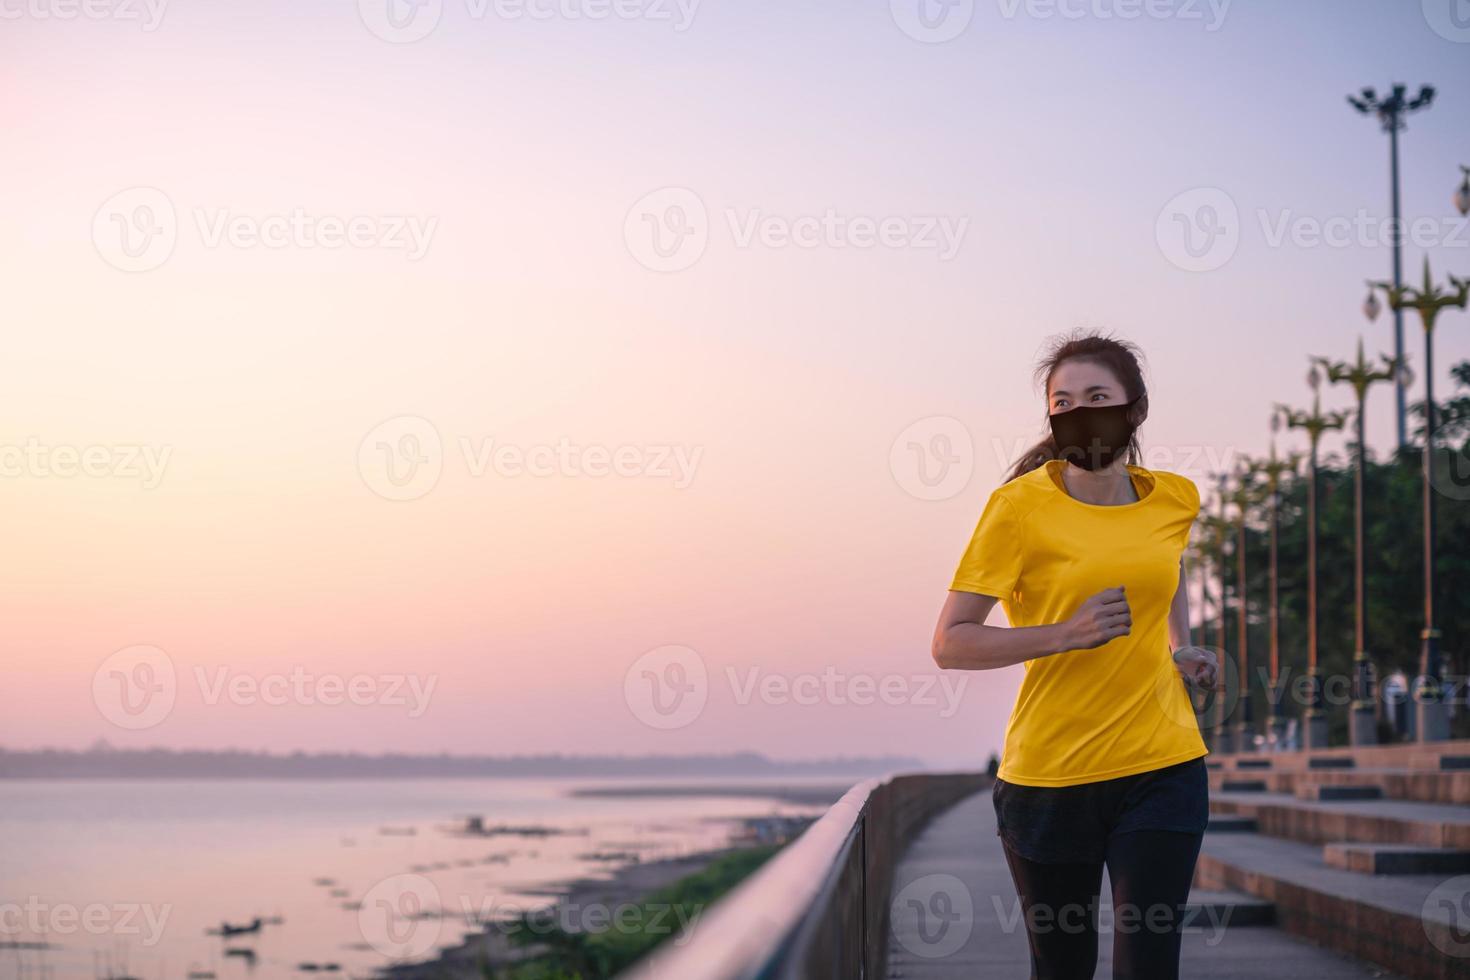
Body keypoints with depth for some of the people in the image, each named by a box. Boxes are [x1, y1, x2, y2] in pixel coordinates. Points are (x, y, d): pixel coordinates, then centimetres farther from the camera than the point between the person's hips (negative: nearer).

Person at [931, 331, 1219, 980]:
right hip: (1048, 774, -2)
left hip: (1162, 765, 2)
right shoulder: (1019, 506, -9)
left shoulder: (1175, 500, 4)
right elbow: (950, 644, -10)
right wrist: (1066, 635, -21)